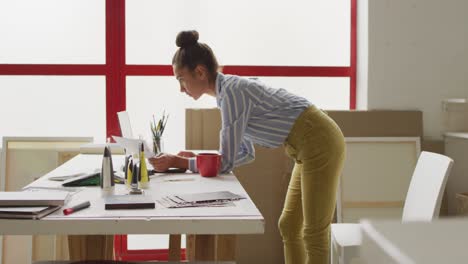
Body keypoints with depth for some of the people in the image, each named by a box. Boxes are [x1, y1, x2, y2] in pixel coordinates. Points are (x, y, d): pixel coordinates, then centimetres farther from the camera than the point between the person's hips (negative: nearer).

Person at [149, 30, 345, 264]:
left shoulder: (232, 91, -18)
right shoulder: (229, 90, 10)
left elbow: (226, 163, -17)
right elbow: (245, 153, 17)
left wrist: (177, 162, -9)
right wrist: (196, 158, 10)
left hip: (319, 143, -9)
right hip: (312, 145, 9)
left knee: (314, 234, -3)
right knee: (289, 227, 13)